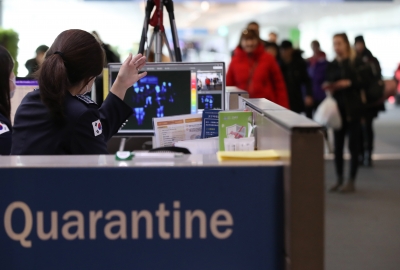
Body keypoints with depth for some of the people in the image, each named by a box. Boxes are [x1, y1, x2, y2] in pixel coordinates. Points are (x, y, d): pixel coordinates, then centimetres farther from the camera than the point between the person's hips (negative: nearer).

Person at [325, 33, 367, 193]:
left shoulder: (356, 62, -3)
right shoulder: (332, 65, 10)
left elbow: (365, 82, -5)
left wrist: (350, 83, -18)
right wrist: (328, 87, -7)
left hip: (353, 108, -4)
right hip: (337, 107, 4)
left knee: (353, 145, -1)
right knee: (338, 145, 5)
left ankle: (351, 182, 4)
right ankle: (339, 180, 14)